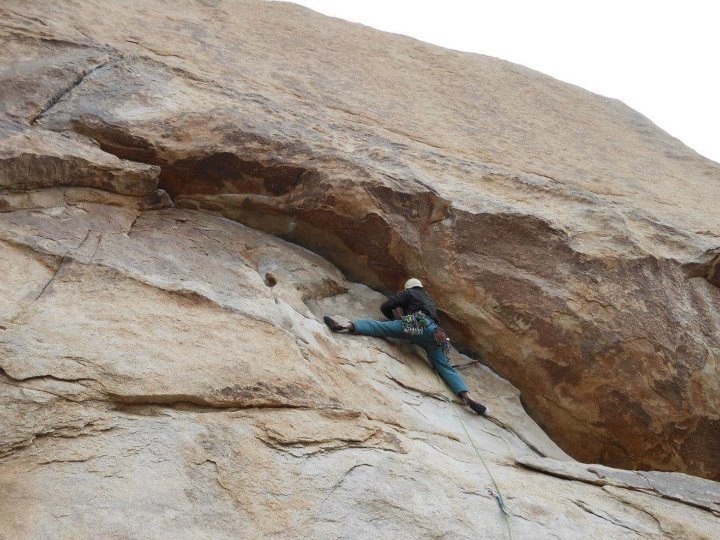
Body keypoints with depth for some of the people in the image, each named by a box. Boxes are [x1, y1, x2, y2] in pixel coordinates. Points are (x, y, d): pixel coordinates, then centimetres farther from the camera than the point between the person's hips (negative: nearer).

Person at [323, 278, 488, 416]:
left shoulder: (408, 293, 25)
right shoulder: (429, 300, 42)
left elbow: (385, 307, 19)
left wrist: (394, 319, 38)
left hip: (416, 325, -5)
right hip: (435, 333, 5)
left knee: (378, 326, -7)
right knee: (445, 367, 1)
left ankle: (344, 326, -25)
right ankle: (466, 396, -17)